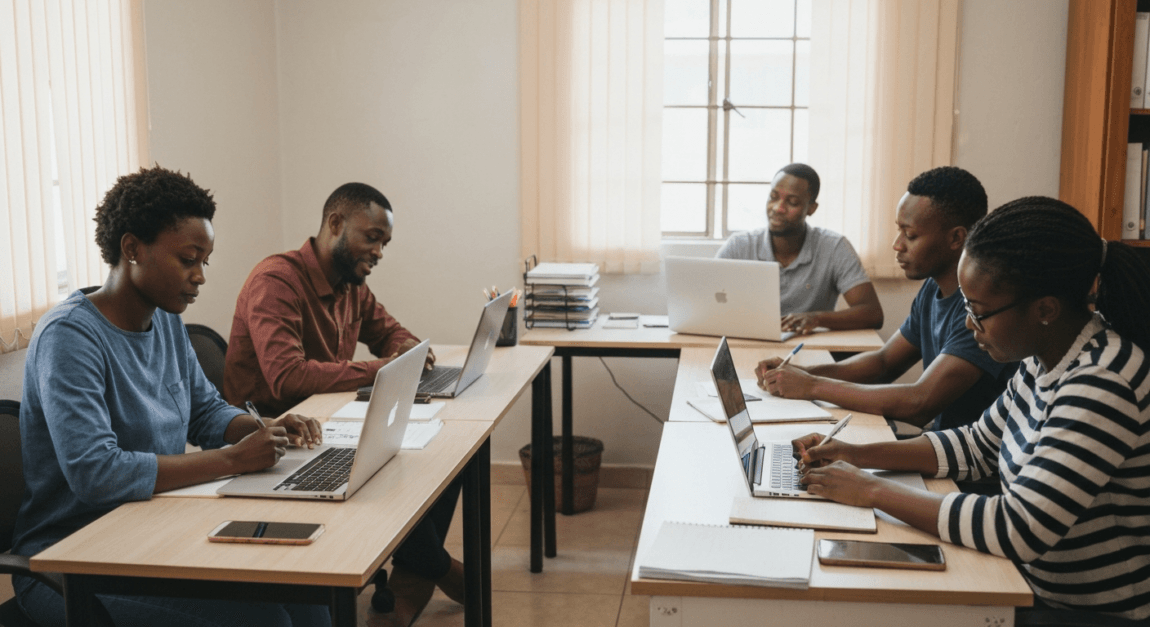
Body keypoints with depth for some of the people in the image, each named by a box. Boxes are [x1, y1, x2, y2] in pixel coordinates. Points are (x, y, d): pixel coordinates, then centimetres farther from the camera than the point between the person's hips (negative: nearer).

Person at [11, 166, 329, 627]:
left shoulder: (167, 321, 7)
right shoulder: (68, 337, -20)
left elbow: (206, 410, 19)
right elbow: (94, 473, -30)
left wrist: (266, 429, -4)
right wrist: (233, 459, -27)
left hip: (155, 532, 8)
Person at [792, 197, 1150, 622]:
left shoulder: (1102, 384, -28)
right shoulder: (1046, 358, 0)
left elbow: (1018, 530, -31)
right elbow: (981, 446, 12)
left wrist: (873, 491, -23)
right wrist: (858, 455, 1)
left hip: (1092, 612, -7)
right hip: (1033, 583, 7)